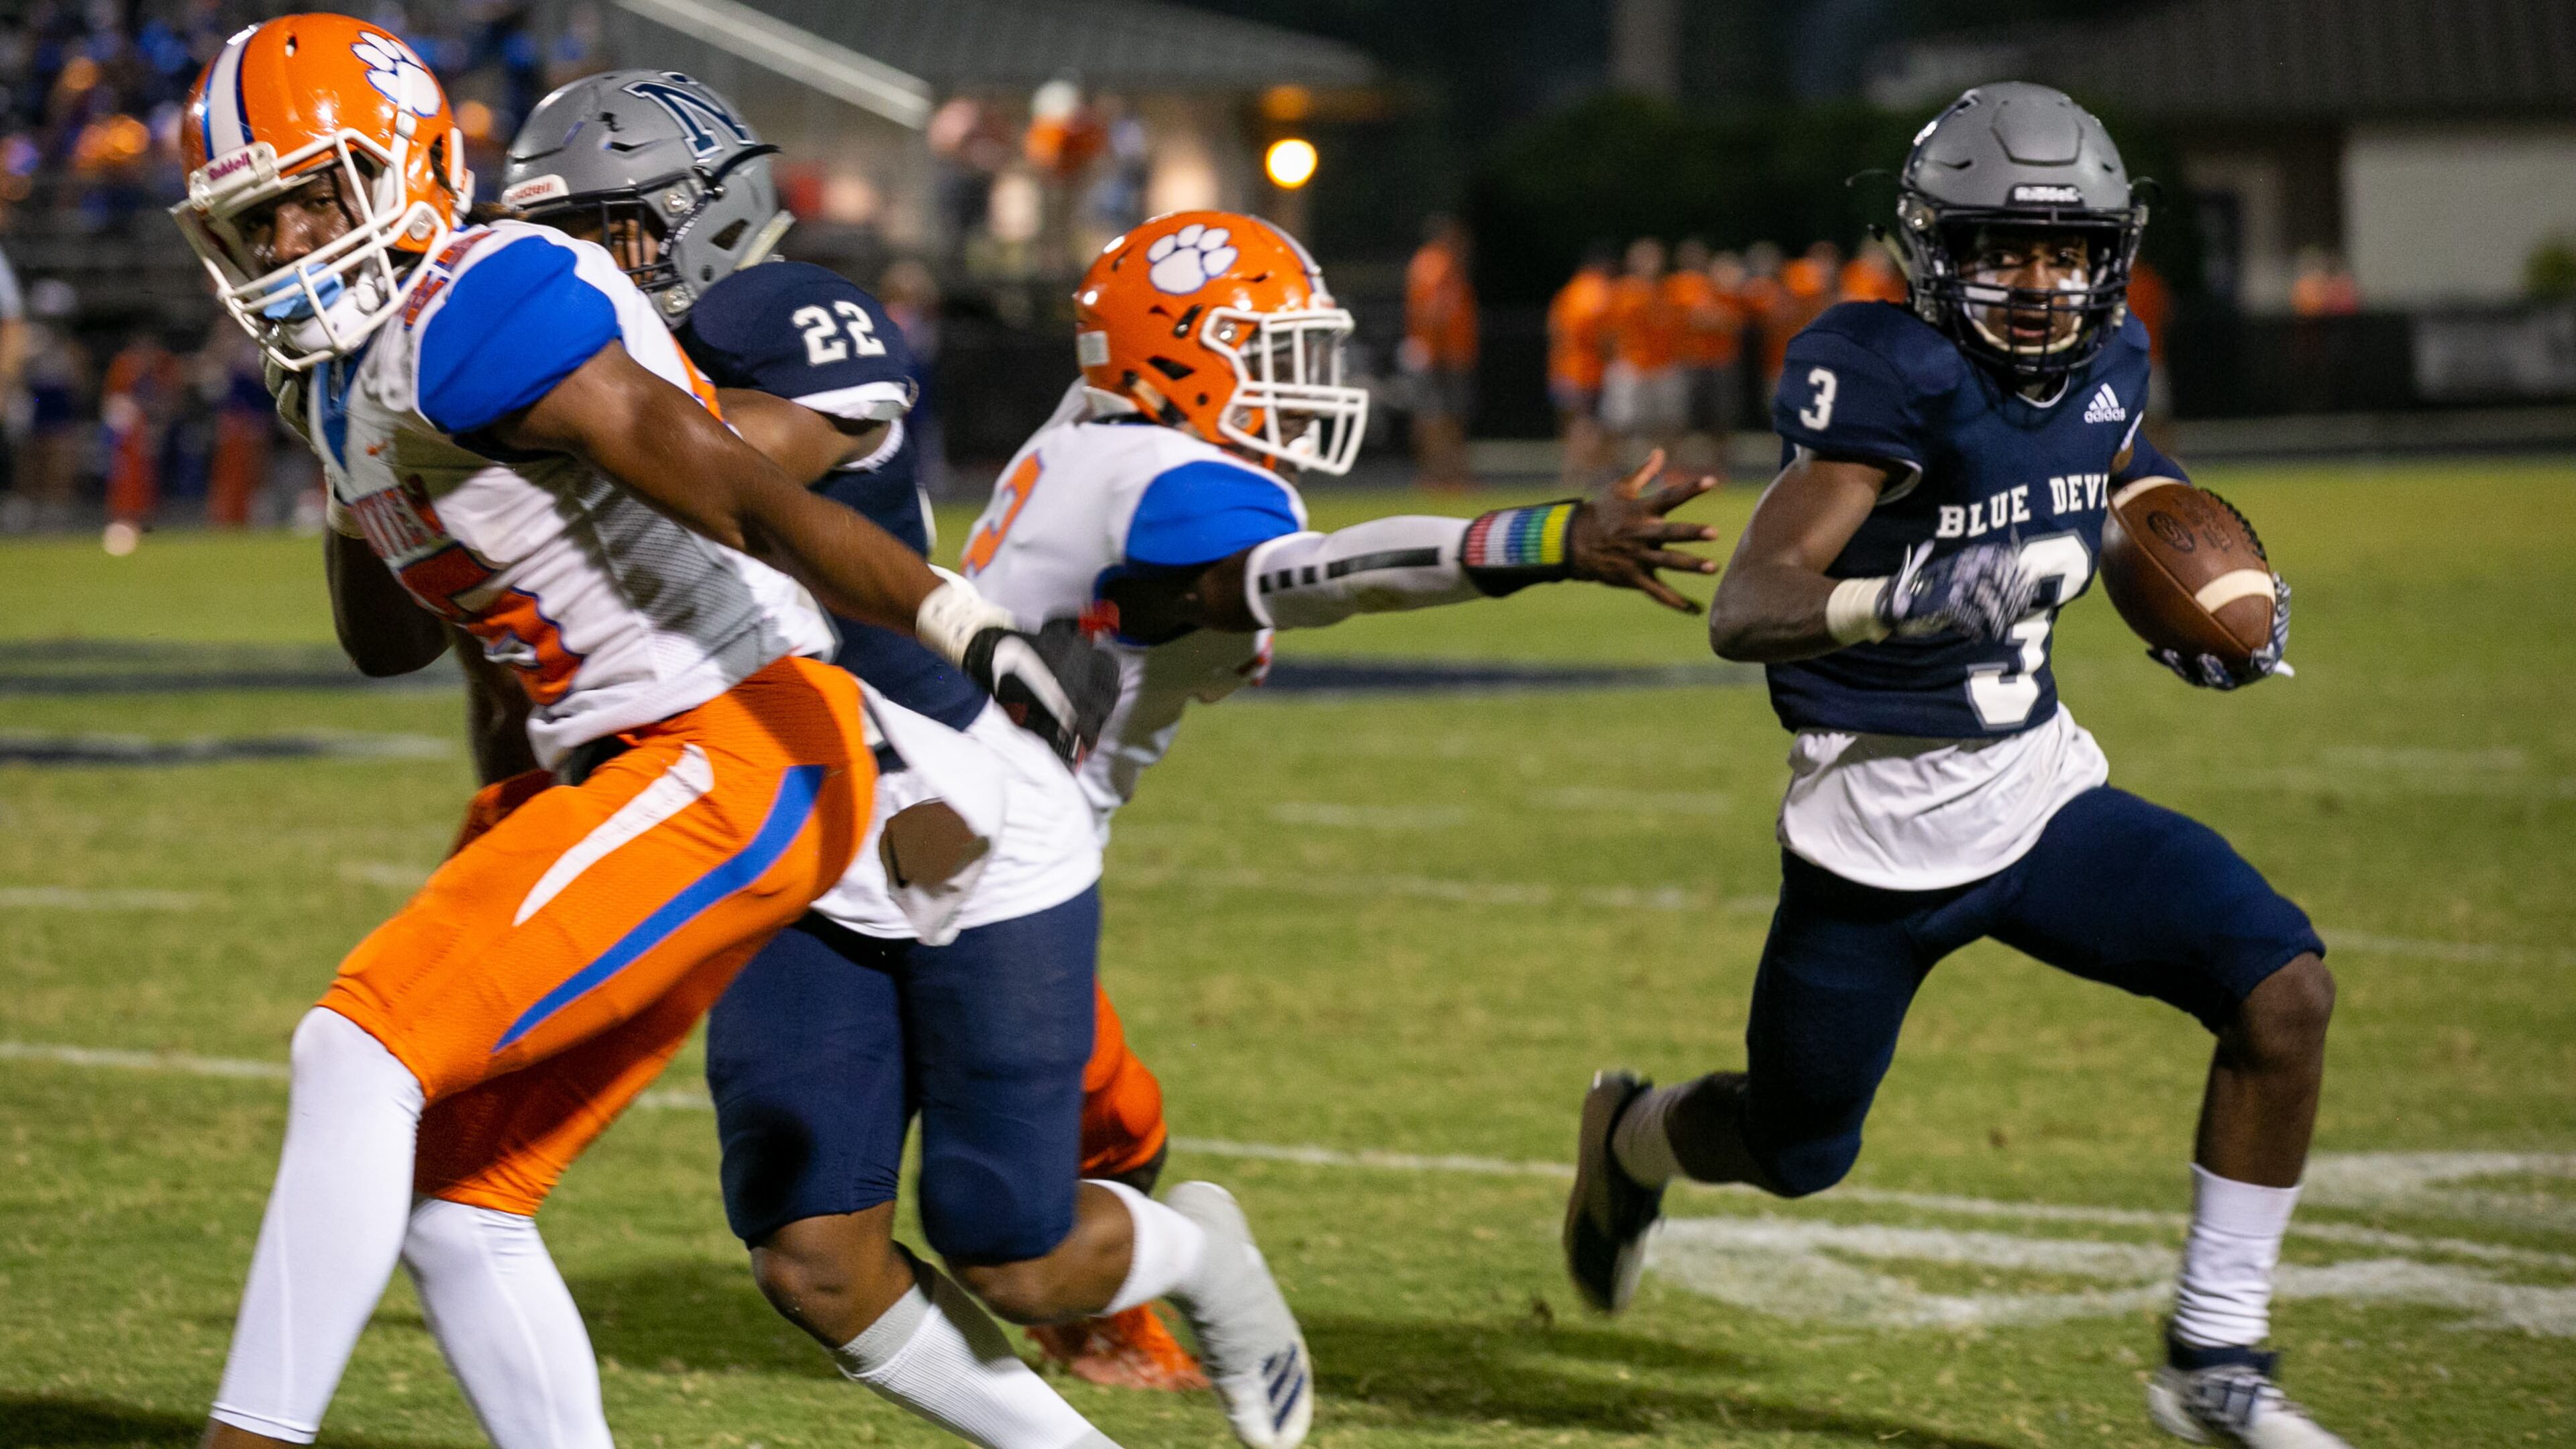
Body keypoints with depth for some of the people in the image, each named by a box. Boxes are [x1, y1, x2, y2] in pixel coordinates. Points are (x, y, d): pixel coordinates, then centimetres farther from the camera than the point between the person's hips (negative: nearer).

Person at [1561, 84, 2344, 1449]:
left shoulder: (2100, 366, -1)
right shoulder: (1892, 377, -22)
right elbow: (1744, 609, -30)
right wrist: (1907, 601, -48)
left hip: (2040, 785, 5)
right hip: (1881, 826, -5)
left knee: (2283, 991, -14)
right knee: (1796, 1154, 12)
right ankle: (1630, 1138, 49)